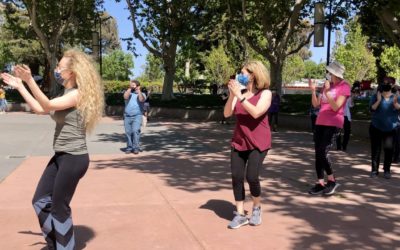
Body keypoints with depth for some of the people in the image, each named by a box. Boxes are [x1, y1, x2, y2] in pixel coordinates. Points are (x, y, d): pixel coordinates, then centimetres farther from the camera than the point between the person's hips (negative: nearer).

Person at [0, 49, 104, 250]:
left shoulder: (78, 94, -15)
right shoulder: (67, 94, 15)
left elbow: (48, 106, -26)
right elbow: (39, 109, 17)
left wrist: (29, 80, -33)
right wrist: (19, 86, 17)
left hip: (74, 158, -10)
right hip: (61, 156, 10)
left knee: (59, 208, 2)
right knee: (40, 201, 15)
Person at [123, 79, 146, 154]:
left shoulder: (142, 94, 11)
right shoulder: (128, 93, 15)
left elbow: (141, 100, -12)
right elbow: (125, 97, -9)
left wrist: (138, 90, -7)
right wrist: (130, 88, -6)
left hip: (137, 116, -2)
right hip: (127, 116, 3)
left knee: (135, 131, -16)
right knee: (128, 132, 1)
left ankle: (136, 148, -13)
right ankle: (129, 147, 10)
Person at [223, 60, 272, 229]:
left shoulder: (265, 93, -6)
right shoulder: (239, 93, 6)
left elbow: (256, 112, -23)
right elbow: (227, 114, -1)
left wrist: (240, 96, -22)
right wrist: (232, 94, -13)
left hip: (258, 143, -4)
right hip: (239, 142, 5)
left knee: (251, 177, -11)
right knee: (236, 177, 0)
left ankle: (256, 208, 17)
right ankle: (240, 214, 13)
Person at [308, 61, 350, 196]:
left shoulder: (344, 86, -7)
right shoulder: (327, 85, 14)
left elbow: (335, 107, -15)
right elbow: (316, 104, 11)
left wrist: (327, 92, -23)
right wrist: (313, 90, -3)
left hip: (333, 123, -7)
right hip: (320, 122, 7)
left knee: (322, 153, -15)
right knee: (317, 153, 2)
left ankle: (332, 181, 3)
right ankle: (320, 183, 8)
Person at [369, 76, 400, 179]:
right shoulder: (376, 96, -1)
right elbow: (372, 108, -13)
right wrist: (378, 100, -27)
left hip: (390, 128, 1)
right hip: (376, 127, -1)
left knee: (389, 149, -2)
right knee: (375, 149, 2)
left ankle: (387, 170, 8)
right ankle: (374, 170, 8)